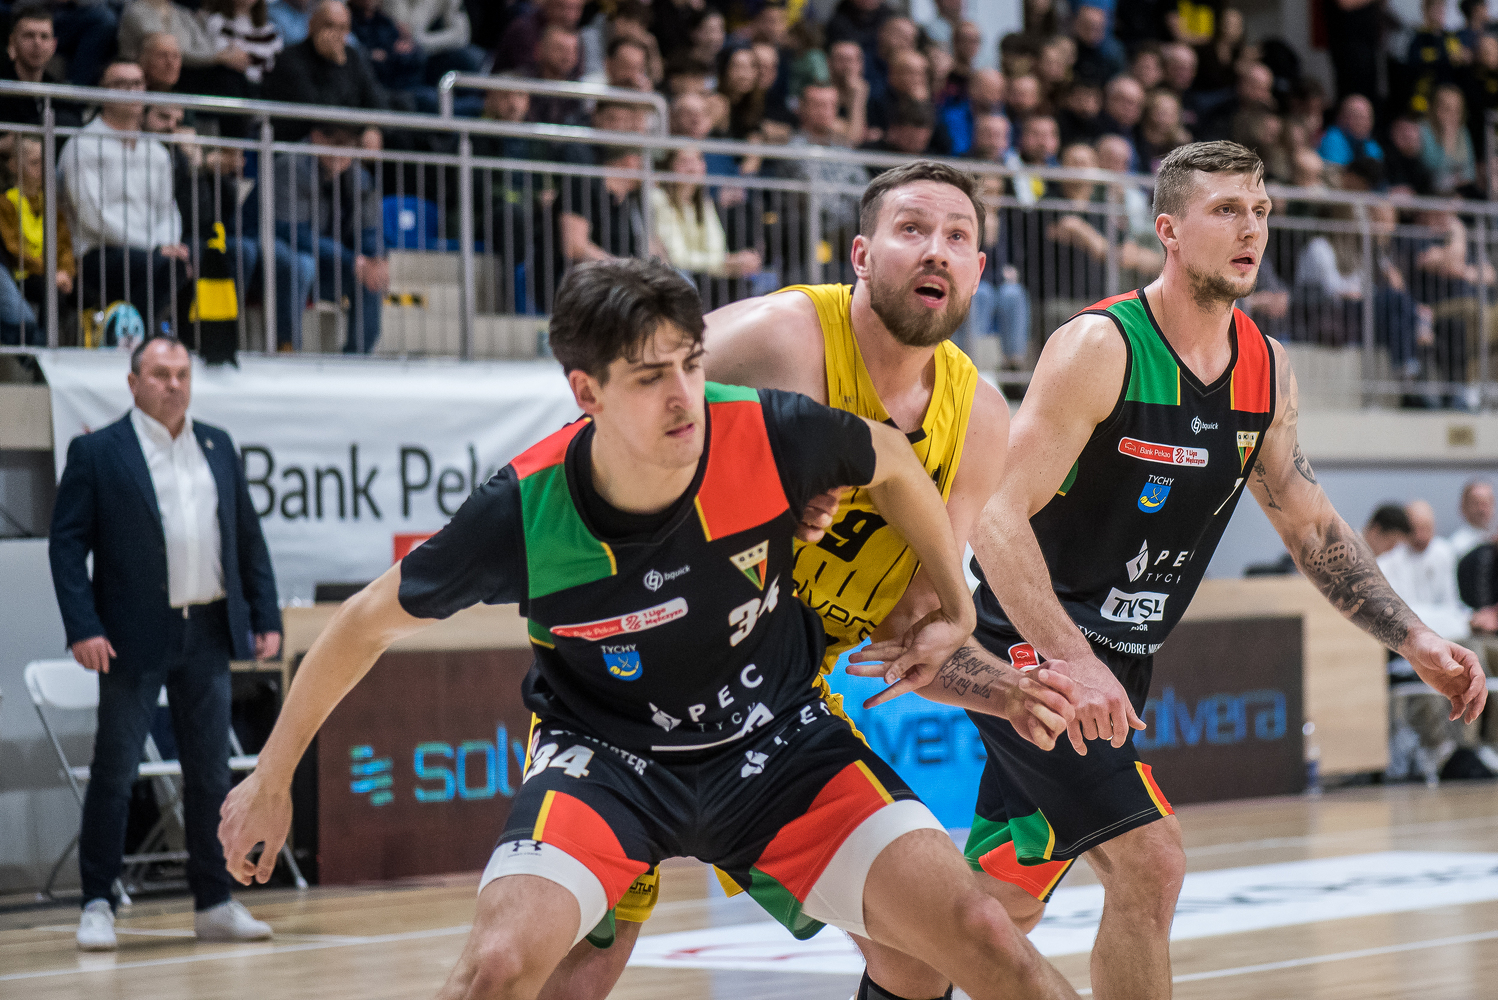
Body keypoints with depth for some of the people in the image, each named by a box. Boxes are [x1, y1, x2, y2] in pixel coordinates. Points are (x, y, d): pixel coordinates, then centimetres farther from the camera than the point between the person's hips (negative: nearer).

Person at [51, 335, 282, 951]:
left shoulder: (218, 448, 13)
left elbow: (248, 538, 15)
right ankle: (98, 906, 6)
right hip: (135, 641, -5)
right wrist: (83, 629, -16)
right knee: (114, 772, -1)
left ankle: (214, 905, 15)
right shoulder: (96, 452, -2)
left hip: (208, 634, 5)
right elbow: (66, 544, -6)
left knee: (211, 774, 8)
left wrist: (266, 618, 7)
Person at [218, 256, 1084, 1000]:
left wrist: (956, 607, 13)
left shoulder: (767, 434, -22)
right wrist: (274, 775, 2)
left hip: (777, 738, 2)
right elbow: (371, 621, -6)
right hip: (605, 753, -2)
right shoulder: (524, 510, -23)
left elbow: (891, 461, 3)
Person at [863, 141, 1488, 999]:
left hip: (1112, 667, 8)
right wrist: (1072, 661, -34)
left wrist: (1416, 641, 5)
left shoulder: (1267, 369, 4)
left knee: (1005, 907, 11)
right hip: (1034, 648, -8)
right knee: (1151, 863, -18)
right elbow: (997, 518, -23)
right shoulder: (1100, 348, -18)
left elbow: (1312, 524, 16)